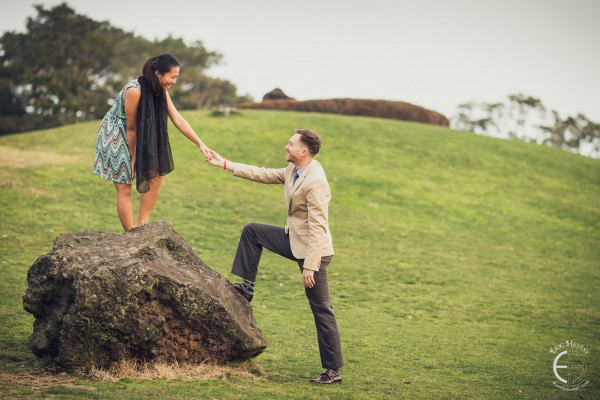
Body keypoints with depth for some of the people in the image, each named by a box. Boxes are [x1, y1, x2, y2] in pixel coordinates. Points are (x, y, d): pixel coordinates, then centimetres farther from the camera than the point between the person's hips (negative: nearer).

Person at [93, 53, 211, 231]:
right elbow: (131, 127, -22)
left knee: (155, 177, 4)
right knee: (125, 189, -5)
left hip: (137, 137, 8)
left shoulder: (161, 92, -4)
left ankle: (141, 226, 11)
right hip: (113, 135, -8)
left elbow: (178, 120, -6)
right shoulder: (134, 90, -29)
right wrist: (133, 158, -14)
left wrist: (201, 145, -11)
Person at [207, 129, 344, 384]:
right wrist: (225, 165, 13)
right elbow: (264, 175, 14)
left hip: (312, 250, -9)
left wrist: (309, 266, -28)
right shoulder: (293, 170, 2)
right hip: (294, 241, 9)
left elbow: (318, 229, -28)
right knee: (252, 231, 14)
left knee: (321, 310, -4)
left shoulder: (315, 183, -27)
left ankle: (333, 371, 2)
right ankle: (246, 287, 22)